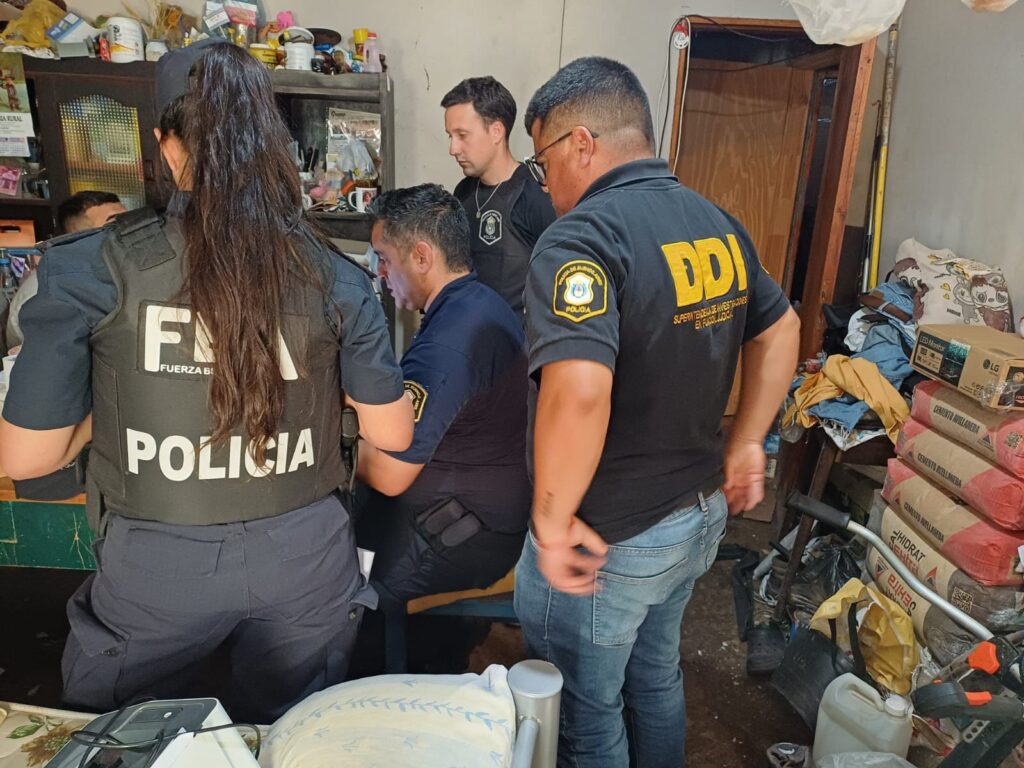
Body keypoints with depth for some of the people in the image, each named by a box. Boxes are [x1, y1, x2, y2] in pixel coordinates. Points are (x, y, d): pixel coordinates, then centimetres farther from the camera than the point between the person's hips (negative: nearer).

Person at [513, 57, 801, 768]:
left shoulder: (582, 238, -24)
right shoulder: (718, 224, 3)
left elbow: (578, 394, -37)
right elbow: (780, 332, 14)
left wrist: (552, 523, -24)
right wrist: (746, 445, 17)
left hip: (608, 543, -8)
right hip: (701, 517, 8)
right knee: (656, 676, 29)